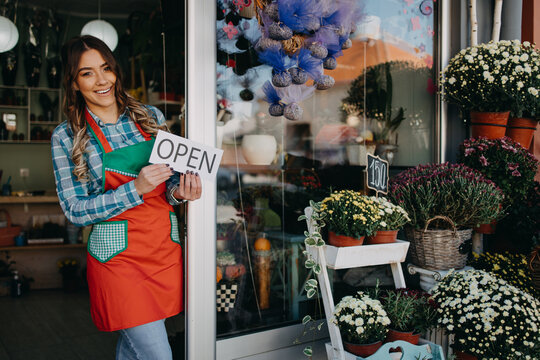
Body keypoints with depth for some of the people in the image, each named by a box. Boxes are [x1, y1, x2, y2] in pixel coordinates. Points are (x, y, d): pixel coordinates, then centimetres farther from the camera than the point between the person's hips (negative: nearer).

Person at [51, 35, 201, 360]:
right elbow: (76, 210, -6)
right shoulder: (66, 137, -3)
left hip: (166, 246, 4)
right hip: (117, 253, -3)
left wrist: (179, 192, -11)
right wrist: (136, 189, -19)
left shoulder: (150, 116, 5)